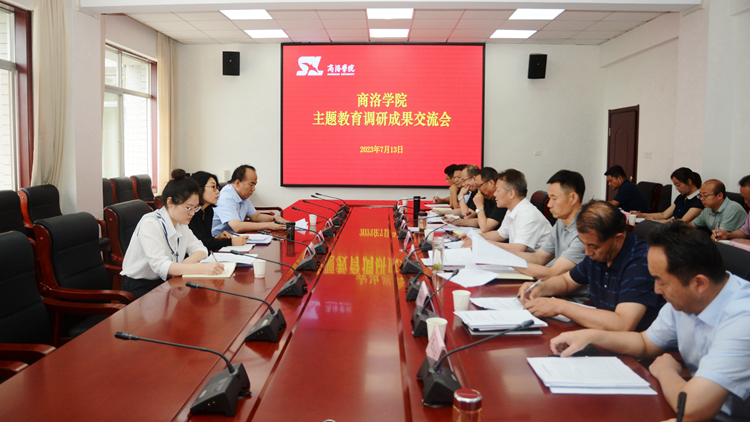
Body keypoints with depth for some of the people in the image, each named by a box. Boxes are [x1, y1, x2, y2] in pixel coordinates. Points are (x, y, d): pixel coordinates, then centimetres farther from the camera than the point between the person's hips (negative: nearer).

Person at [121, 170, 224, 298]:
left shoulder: (181, 223, 5)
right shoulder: (150, 224, -19)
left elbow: (200, 249, 10)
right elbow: (160, 266, -30)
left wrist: (188, 261, -15)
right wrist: (202, 268, -40)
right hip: (139, 288, -7)